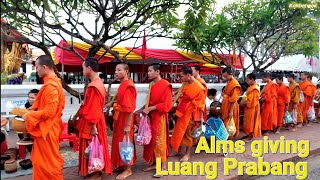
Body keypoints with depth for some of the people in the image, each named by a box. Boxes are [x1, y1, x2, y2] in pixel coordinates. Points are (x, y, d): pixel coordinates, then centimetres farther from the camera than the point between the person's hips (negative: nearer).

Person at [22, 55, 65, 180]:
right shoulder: (53, 82, 8)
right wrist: (33, 111, 11)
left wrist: (29, 116, -14)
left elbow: (49, 111, -26)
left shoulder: (51, 86, -23)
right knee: (43, 159, 19)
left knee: (48, 160, 5)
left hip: (47, 128, -10)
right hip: (46, 127, 10)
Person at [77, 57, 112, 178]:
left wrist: (93, 126, -21)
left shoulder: (93, 86, -22)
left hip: (91, 123, -10)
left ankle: (96, 173, 15)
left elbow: (93, 109, -23)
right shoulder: (99, 83, 8)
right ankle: (94, 171, 29)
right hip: (97, 121, 10)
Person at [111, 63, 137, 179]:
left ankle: (128, 170, 15)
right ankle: (122, 165, 33)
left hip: (125, 118, -9)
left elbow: (130, 108, -23)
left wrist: (128, 125, -23)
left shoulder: (128, 86, -20)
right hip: (119, 117, 9)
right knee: (119, 142, 18)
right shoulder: (122, 84, 9)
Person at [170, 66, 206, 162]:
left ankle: (187, 154, 21)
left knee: (188, 133, 6)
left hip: (190, 113, -7)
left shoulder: (198, 87, -19)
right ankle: (177, 150, 32)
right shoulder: (185, 84, 4)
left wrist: (201, 118, -13)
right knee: (179, 132, 15)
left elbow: (200, 104, -15)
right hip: (182, 112, 7)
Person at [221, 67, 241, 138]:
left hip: (230, 107, -9)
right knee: (225, 123, 16)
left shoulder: (235, 84, -19)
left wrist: (231, 111, -21)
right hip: (226, 106, 9)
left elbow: (234, 100, -21)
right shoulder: (228, 82, 9)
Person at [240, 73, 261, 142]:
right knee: (248, 122, 15)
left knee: (251, 121, 0)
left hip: (252, 108, -9)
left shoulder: (255, 89, -21)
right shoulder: (251, 87, 10)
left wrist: (244, 103, -16)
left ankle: (250, 136, 9)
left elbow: (252, 100, -24)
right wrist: (244, 101, 3)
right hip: (249, 107, 9)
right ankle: (248, 134, 25)